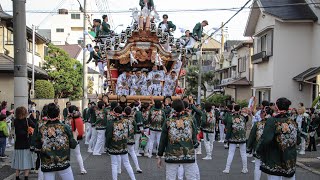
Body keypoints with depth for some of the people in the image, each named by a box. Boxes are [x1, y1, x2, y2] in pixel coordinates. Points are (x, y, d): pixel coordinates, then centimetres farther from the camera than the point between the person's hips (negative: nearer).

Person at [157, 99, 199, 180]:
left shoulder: (168, 122, -2)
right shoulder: (190, 120, 0)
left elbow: (163, 141, 2)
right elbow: (194, 136, 3)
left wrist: (159, 156, 10)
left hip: (172, 156, 0)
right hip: (189, 155, 1)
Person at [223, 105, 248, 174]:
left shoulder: (230, 118, -7)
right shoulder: (243, 118, 0)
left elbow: (228, 129, -7)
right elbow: (245, 127, 10)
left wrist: (227, 138, -1)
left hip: (233, 138, -2)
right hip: (242, 138, 2)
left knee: (230, 153, 2)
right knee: (243, 153, 10)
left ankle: (227, 169, 0)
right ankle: (245, 169, 15)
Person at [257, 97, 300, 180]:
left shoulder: (272, 121, -15)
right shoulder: (293, 122, 0)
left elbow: (265, 140, -24)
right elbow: (298, 141, 8)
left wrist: (259, 150, -8)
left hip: (275, 162, -5)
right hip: (291, 161, 5)